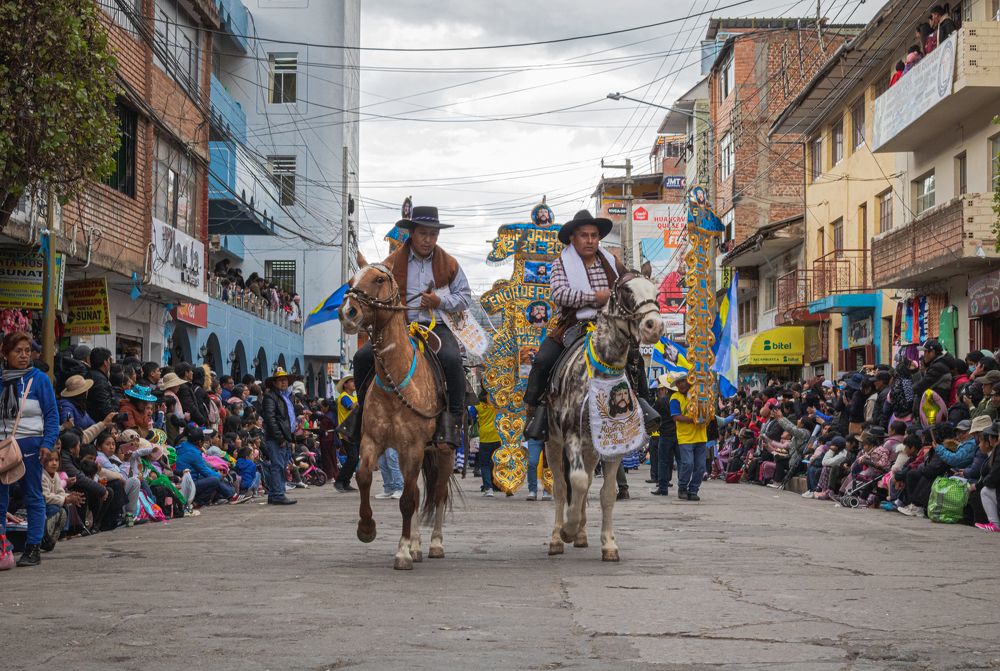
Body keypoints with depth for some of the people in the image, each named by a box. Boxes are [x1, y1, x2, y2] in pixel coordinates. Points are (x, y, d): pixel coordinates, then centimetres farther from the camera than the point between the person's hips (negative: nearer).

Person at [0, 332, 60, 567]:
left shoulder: (38, 379, -2)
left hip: (29, 444, -3)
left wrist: (47, 443, -12)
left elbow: (51, 414, -2)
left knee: (33, 497, 4)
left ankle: (33, 549, 7)